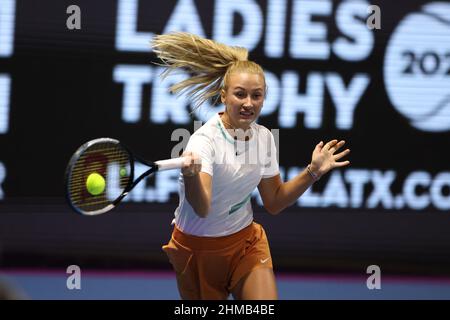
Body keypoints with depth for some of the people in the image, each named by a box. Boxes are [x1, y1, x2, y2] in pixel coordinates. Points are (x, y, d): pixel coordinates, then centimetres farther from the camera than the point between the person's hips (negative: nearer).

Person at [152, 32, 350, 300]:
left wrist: (313, 172, -5)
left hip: (246, 243, 4)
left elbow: (274, 202, 6)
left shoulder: (264, 137, -4)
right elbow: (202, 209, -39)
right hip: (199, 248, -4)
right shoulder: (205, 140, -24)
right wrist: (192, 176, -60)